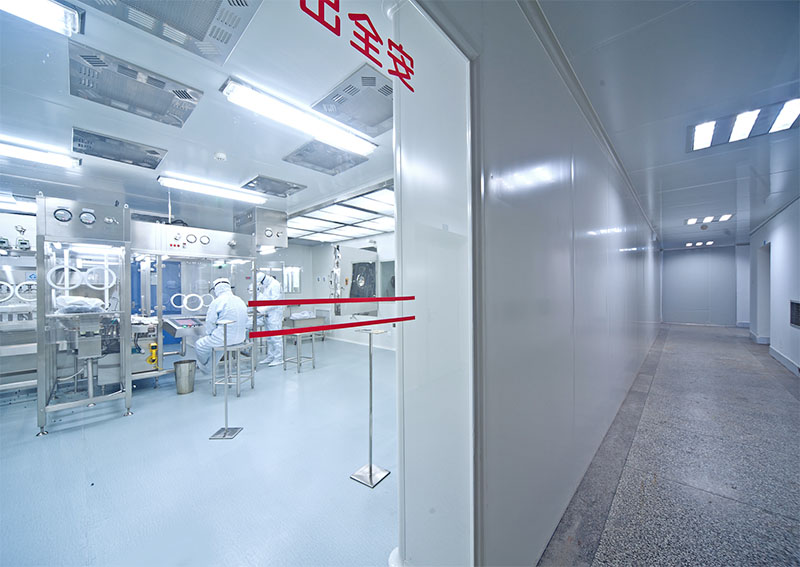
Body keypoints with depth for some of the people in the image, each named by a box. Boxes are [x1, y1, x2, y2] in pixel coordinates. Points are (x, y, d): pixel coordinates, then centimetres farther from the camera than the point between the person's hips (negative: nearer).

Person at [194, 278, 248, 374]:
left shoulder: (217, 302, -13)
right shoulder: (240, 300, 7)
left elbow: (210, 322, -10)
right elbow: (245, 321, 15)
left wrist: (209, 333, 9)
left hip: (223, 338, -7)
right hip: (240, 338, 7)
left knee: (199, 345, 17)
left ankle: (204, 366, 40)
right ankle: (210, 367, 44)